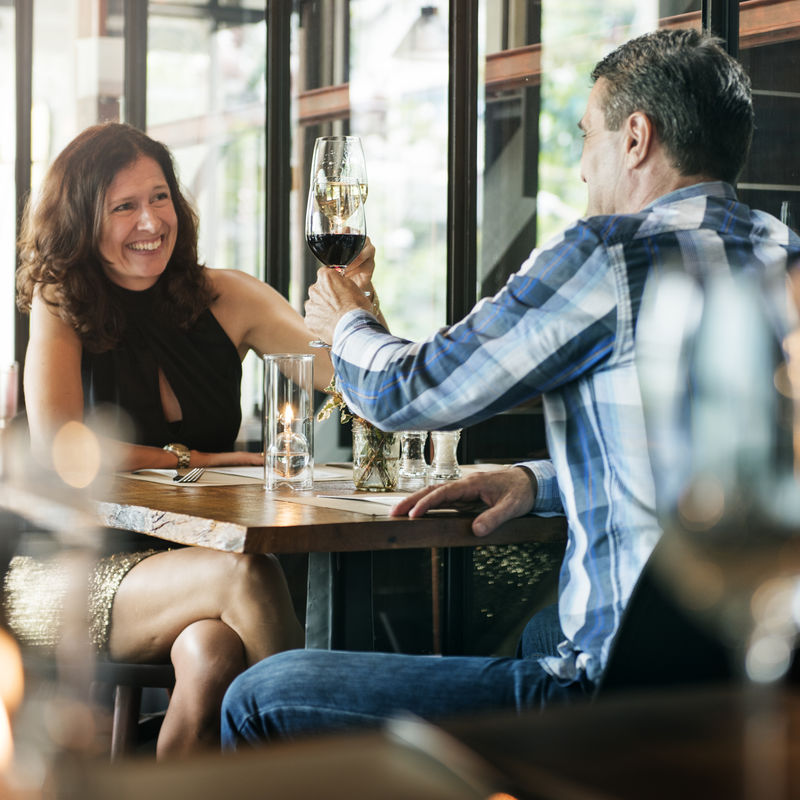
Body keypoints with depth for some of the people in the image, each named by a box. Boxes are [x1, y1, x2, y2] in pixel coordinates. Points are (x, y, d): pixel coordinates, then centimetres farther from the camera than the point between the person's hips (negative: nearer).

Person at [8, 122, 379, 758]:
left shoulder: (225, 299, 6)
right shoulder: (60, 308, 0)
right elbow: (57, 448, -12)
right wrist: (191, 459, -13)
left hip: (189, 557, 2)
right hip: (72, 575, -2)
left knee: (213, 652, -34)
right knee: (246, 574, -30)